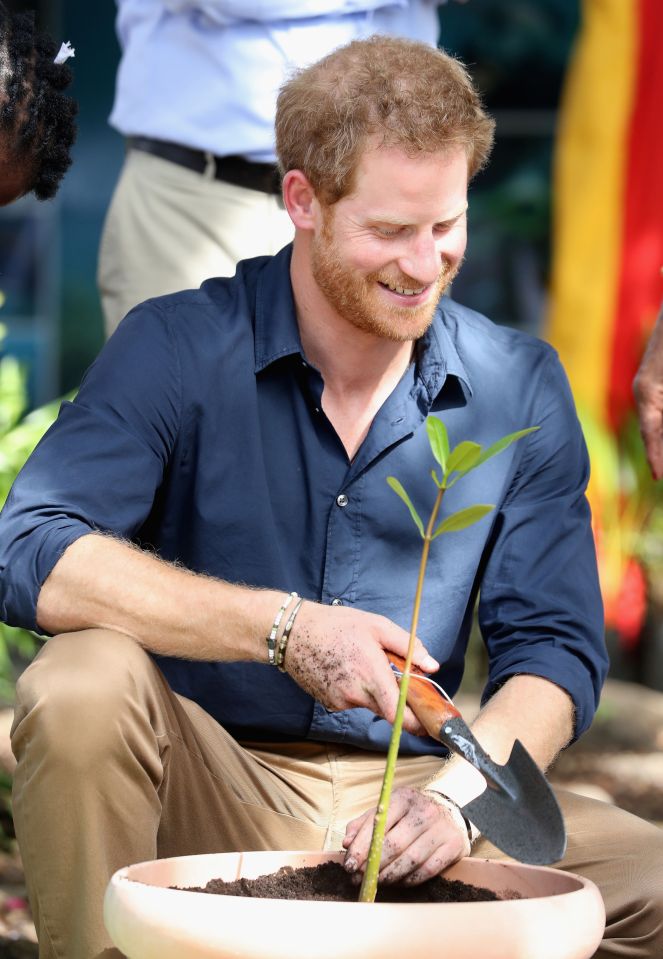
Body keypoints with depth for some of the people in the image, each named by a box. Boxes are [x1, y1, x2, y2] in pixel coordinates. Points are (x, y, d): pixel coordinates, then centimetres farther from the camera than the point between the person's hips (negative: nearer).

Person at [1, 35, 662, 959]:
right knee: (81, 687, -33)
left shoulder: (519, 389, 4)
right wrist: (283, 627, -28)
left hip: (403, 787, 2)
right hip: (210, 785, -2)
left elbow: (554, 649, 2)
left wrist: (457, 793, -19)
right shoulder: (178, 350, -6)